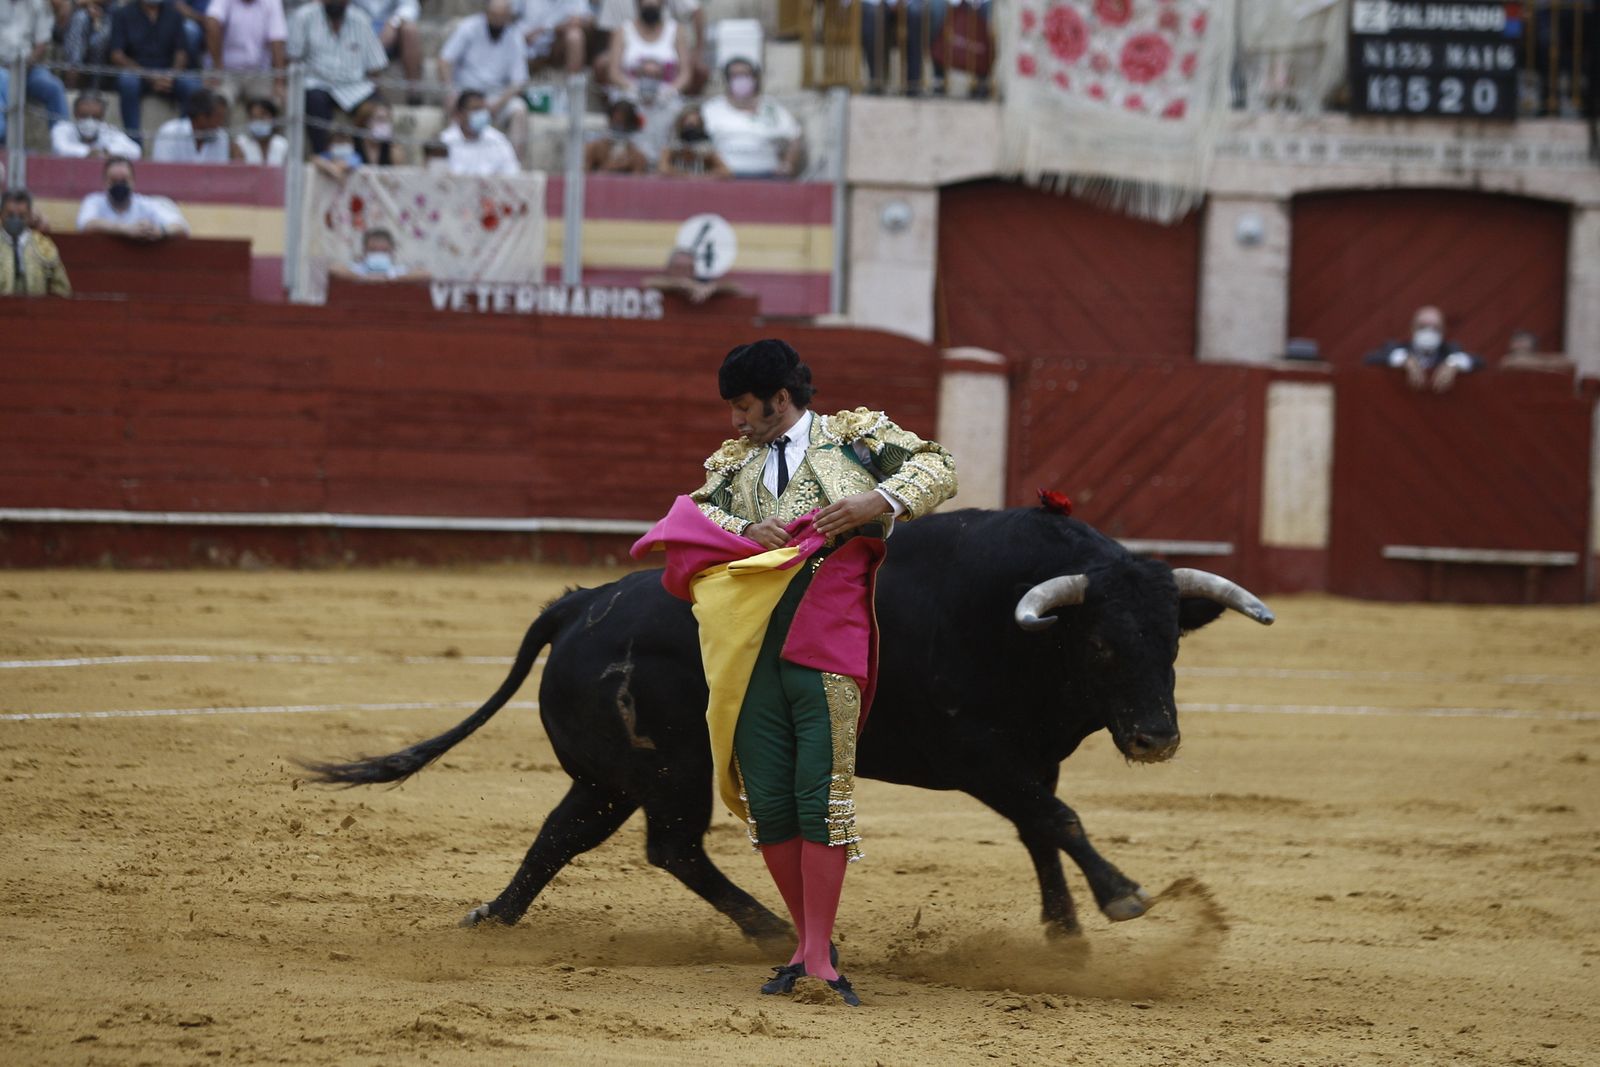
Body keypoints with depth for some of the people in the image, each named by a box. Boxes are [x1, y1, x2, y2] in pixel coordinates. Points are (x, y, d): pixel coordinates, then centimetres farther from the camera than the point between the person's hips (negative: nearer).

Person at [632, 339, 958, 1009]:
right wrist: (747, 533, -6)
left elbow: (938, 470, 5)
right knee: (768, 803, 4)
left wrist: (879, 502, -12)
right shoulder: (735, 463, 23)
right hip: (751, 648, 5)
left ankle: (819, 960, -8)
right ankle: (808, 944, 16)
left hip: (827, 647, -5)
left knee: (822, 796, -10)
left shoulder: (857, 435, 11)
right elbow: (691, 515, 12)